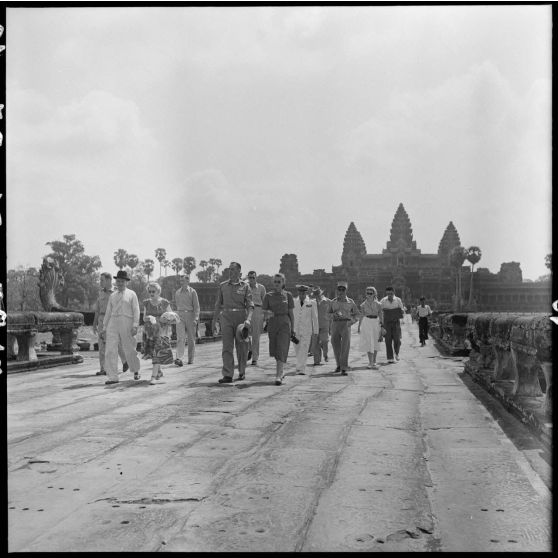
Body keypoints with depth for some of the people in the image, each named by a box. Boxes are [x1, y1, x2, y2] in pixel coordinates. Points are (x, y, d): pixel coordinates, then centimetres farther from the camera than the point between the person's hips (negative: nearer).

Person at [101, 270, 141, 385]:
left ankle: (136, 370, 31)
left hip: (127, 324, -3)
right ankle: (113, 377, -6)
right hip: (113, 324, 3)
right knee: (110, 351, -8)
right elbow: (108, 312, 17)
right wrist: (104, 328, 11)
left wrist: (135, 326, -14)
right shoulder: (112, 296, 16)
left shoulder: (131, 294, 5)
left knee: (129, 350, 4)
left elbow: (136, 311, -2)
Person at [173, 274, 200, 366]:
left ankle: (191, 359, 17)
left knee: (191, 339, 5)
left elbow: (196, 306, -3)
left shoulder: (192, 292, 0)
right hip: (180, 316, 1)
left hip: (190, 315, -1)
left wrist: (195, 318, -13)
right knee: (180, 338, -12)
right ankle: (179, 358, -24)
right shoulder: (177, 292, 11)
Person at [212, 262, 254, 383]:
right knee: (227, 347, -8)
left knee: (240, 347, 7)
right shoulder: (223, 285, 9)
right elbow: (218, 305, 14)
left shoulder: (245, 286, 2)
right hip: (226, 318, 1)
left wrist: (248, 319, -20)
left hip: (240, 318, -1)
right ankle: (227, 375, -10)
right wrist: (214, 322, 11)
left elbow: (250, 305, -3)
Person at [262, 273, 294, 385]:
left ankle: (278, 376, -18)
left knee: (282, 349, -13)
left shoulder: (288, 295, 3)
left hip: (284, 323, -3)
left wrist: (293, 328, 4)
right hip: (272, 323, 3)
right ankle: (281, 371, 34)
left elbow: (291, 312, 5)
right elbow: (263, 310, 4)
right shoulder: (268, 295, 6)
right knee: (274, 349, 12)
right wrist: (267, 313, -20)